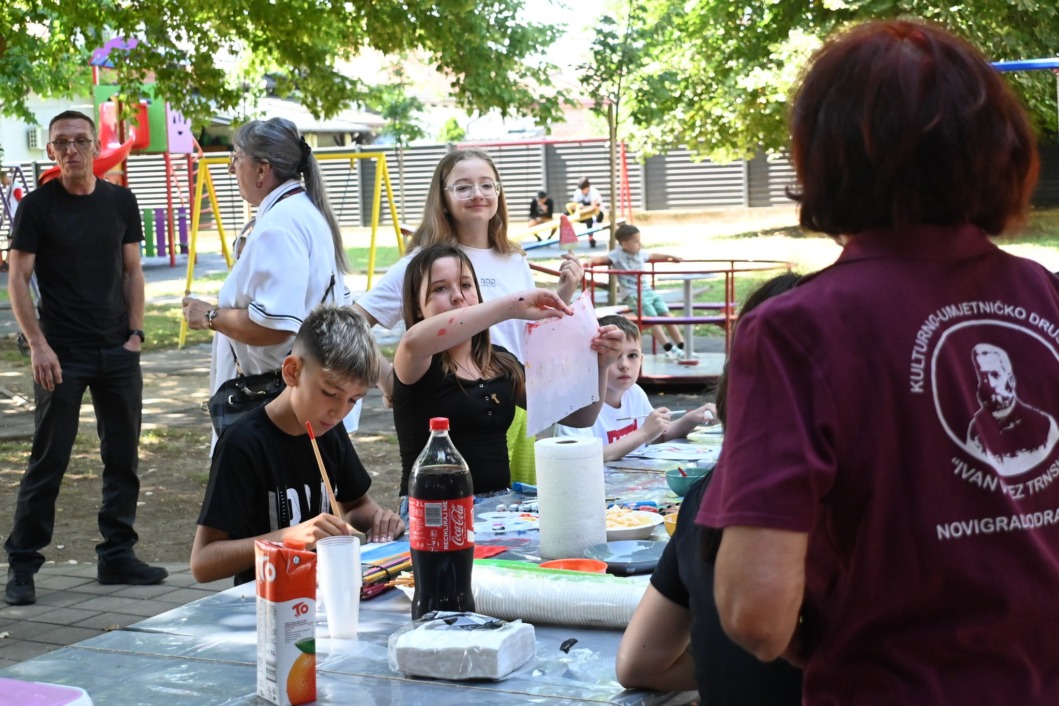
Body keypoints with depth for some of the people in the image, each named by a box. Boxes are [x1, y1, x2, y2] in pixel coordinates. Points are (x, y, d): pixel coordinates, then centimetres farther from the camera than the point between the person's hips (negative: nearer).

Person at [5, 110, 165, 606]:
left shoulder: (120, 202, 8)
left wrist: (135, 332, 2)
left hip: (118, 352, 4)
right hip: (62, 355, -4)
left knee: (123, 457, 8)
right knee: (48, 460, -3)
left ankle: (117, 556, 19)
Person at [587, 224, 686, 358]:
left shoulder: (640, 254, 16)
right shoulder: (617, 255, -5)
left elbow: (653, 256, 34)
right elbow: (602, 258, -16)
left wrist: (671, 256, 45)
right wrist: (590, 260, -37)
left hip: (647, 291, 7)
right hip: (632, 294, -7)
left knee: (665, 313, -4)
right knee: (652, 316, -19)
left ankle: (681, 345, -2)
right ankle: (668, 348, -20)